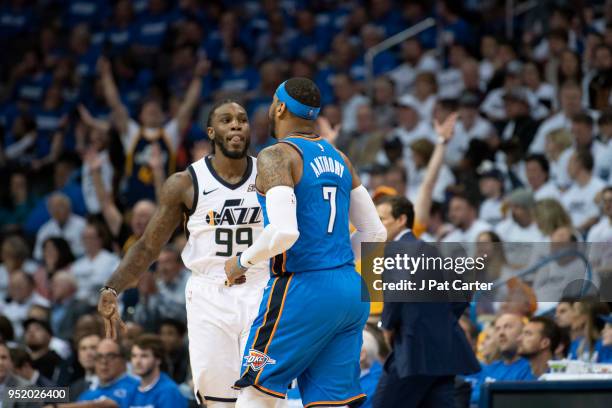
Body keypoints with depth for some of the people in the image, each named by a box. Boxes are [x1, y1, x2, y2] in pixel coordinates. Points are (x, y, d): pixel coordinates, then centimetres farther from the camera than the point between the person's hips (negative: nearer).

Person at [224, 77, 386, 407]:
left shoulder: (276, 156, -9)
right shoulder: (338, 158, 15)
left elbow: (284, 232, -23)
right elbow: (374, 233, 16)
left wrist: (241, 262, -7)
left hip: (303, 290, -7)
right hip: (350, 289, 7)